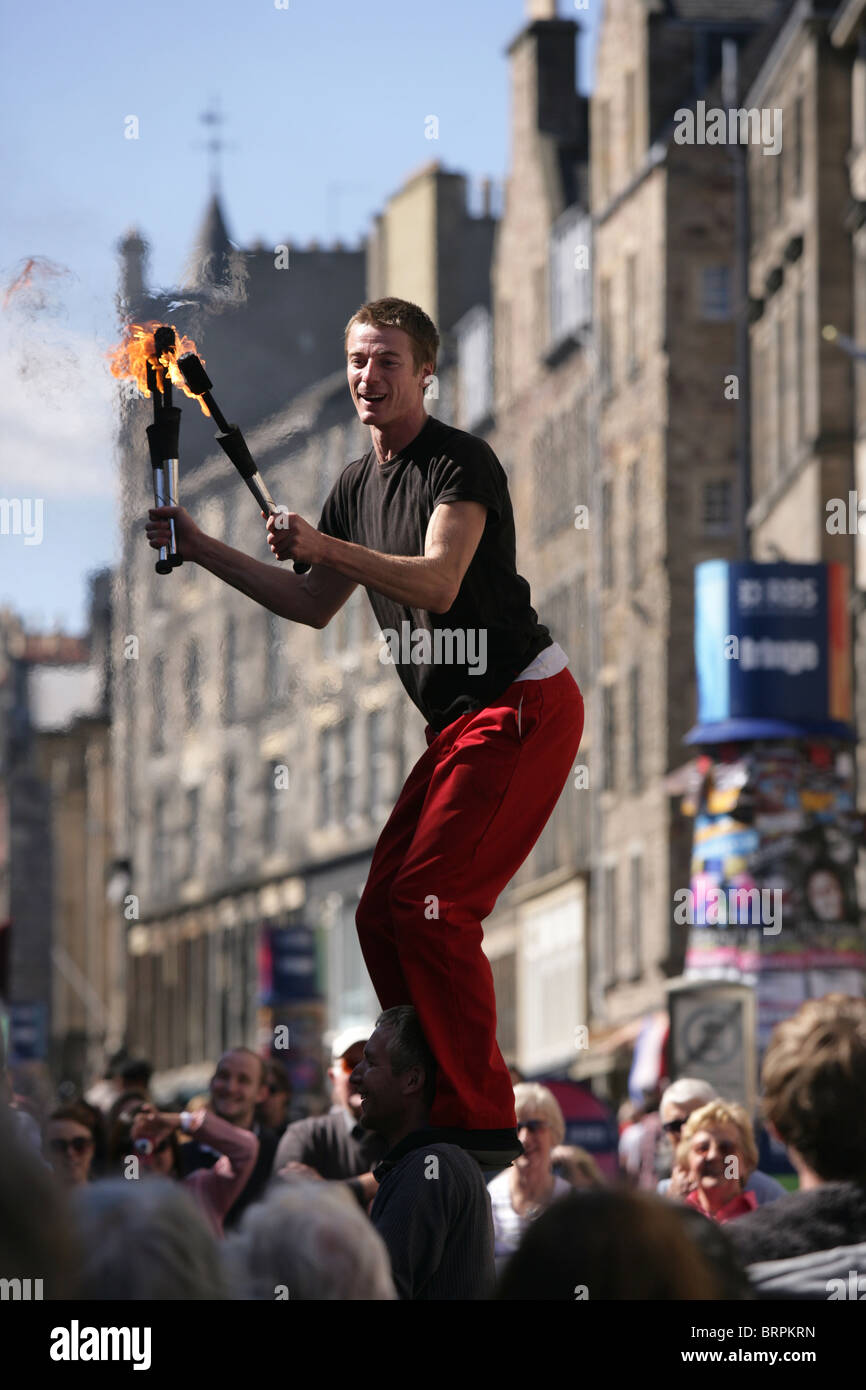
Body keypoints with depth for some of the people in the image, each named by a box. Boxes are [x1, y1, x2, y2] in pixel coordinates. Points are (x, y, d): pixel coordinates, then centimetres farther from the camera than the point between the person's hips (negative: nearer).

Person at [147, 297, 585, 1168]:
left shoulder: (460, 462, -12)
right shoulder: (359, 484, 16)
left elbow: (438, 582, -26)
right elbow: (313, 606, 23)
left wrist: (326, 546, -34)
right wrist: (201, 549, 16)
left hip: (523, 706, -9)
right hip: (461, 722, 9)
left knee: (429, 902, -17)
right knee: (382, 910, 4)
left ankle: (483, 1122, -13)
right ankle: (430, 1102, 12)